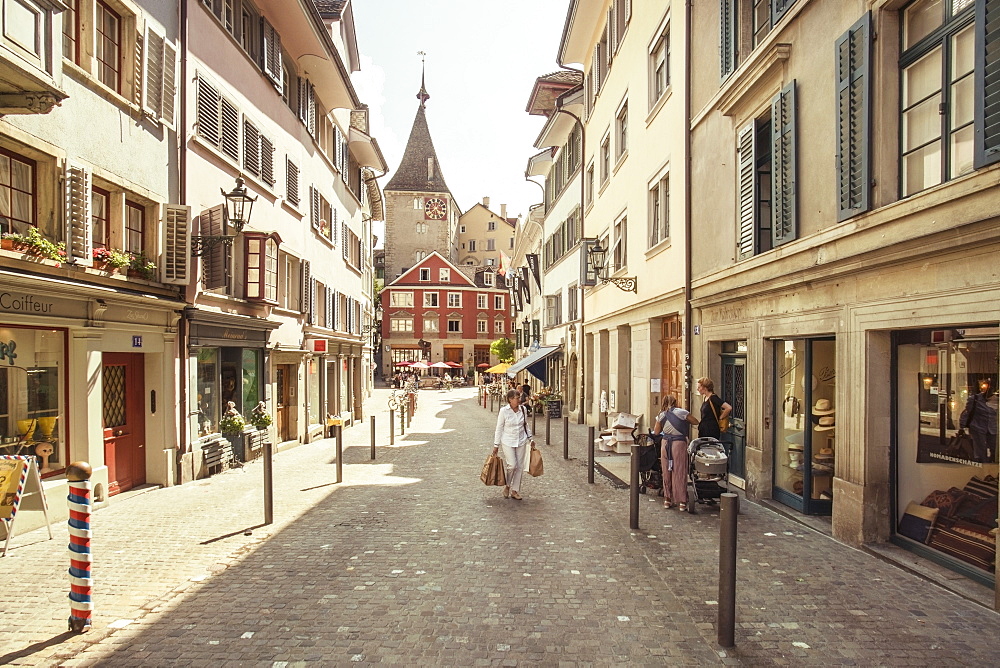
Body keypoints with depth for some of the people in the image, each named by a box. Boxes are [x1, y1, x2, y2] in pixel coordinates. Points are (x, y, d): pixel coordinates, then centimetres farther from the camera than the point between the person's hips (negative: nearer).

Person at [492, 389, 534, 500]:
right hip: (508, 442, -4)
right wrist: (496, 445, -3)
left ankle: (515, 490, 17)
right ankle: (507, 486, 13)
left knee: (520, 466, 4)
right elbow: (499, 428, -4)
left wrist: (531, 438, 12)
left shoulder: (523, 410, 1)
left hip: (521, 441, 4)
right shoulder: (504, 411, -10)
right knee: (512, 465, -13)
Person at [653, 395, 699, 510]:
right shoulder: (681, 412, -4)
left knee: (666, 472, 12)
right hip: (679, 443, -3)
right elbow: (696, 422, 7)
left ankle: (667, 499, 18)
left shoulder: (661, 415, 6)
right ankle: (682, 502, 2)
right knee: (680, 472, 1)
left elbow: (656, 432, 13)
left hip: (665, 443, 3)